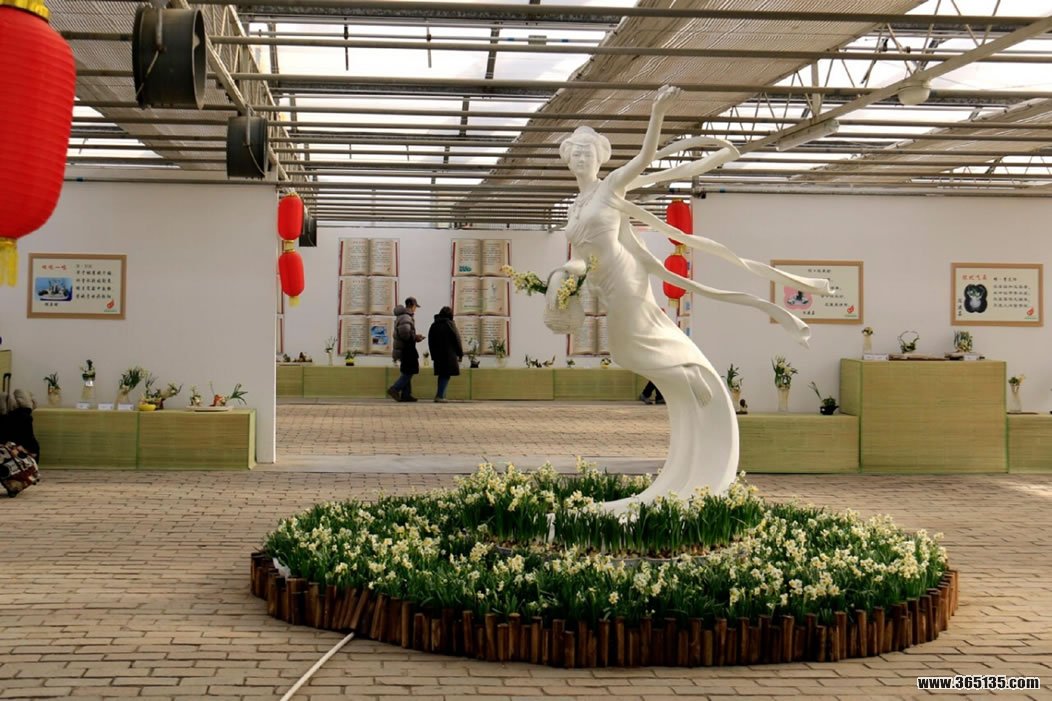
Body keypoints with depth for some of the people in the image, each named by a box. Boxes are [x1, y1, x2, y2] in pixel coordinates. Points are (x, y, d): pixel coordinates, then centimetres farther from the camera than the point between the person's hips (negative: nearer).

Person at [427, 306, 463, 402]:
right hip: (449, 354, -5)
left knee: (442, 374, 15)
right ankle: (440, 396, -7)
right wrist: (460, 354, 2)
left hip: (438, 354, 5)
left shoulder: (434, 325, 9)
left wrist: (433, 355, 16)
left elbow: (430, 342, 12)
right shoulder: (450, 324, -7)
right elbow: (457, 340, -6)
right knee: (446, 375, -1)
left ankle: (440, 395, 13)